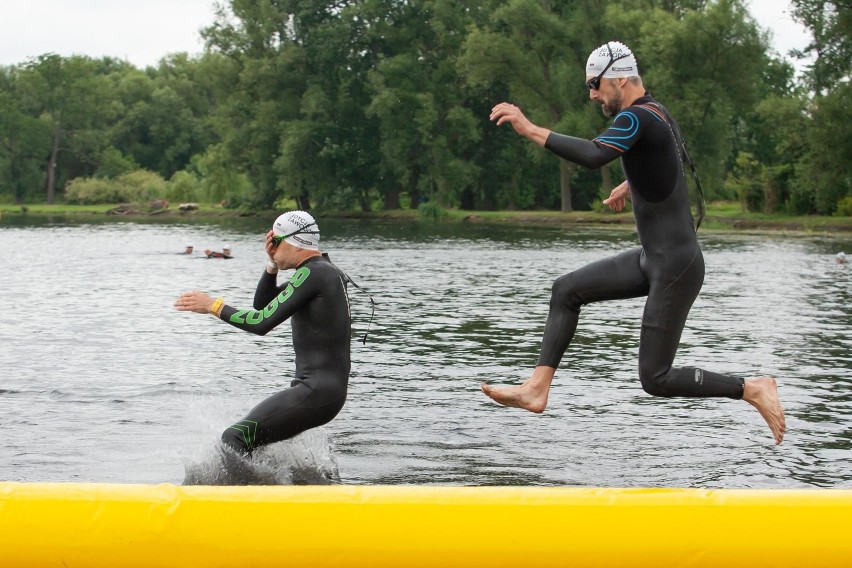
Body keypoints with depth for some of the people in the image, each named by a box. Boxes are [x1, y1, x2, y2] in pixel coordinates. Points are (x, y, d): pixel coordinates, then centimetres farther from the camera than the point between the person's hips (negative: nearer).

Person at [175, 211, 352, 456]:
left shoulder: (311, 273, -13)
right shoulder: (323, 270, 18)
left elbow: (263, 322, -18)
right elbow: (263, 304, 23)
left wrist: (214, 306, -9)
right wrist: (273, 263, 8)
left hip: (316, 391, -10)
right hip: (332, 390, 10)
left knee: (234, 439, -17)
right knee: (248, 436, 19)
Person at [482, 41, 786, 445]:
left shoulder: (636, 118, -20)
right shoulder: (657, 114, 10)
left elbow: (593, 156, -39)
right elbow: (676, 153, 33)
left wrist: (530, 130, -34)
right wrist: (631, 183, 43)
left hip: (676, 268, -10)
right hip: (651, 259, 10)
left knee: (655, 380, -4)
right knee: (566, 291, 8)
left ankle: (752, 389, 6)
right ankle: (536, 389, 9)